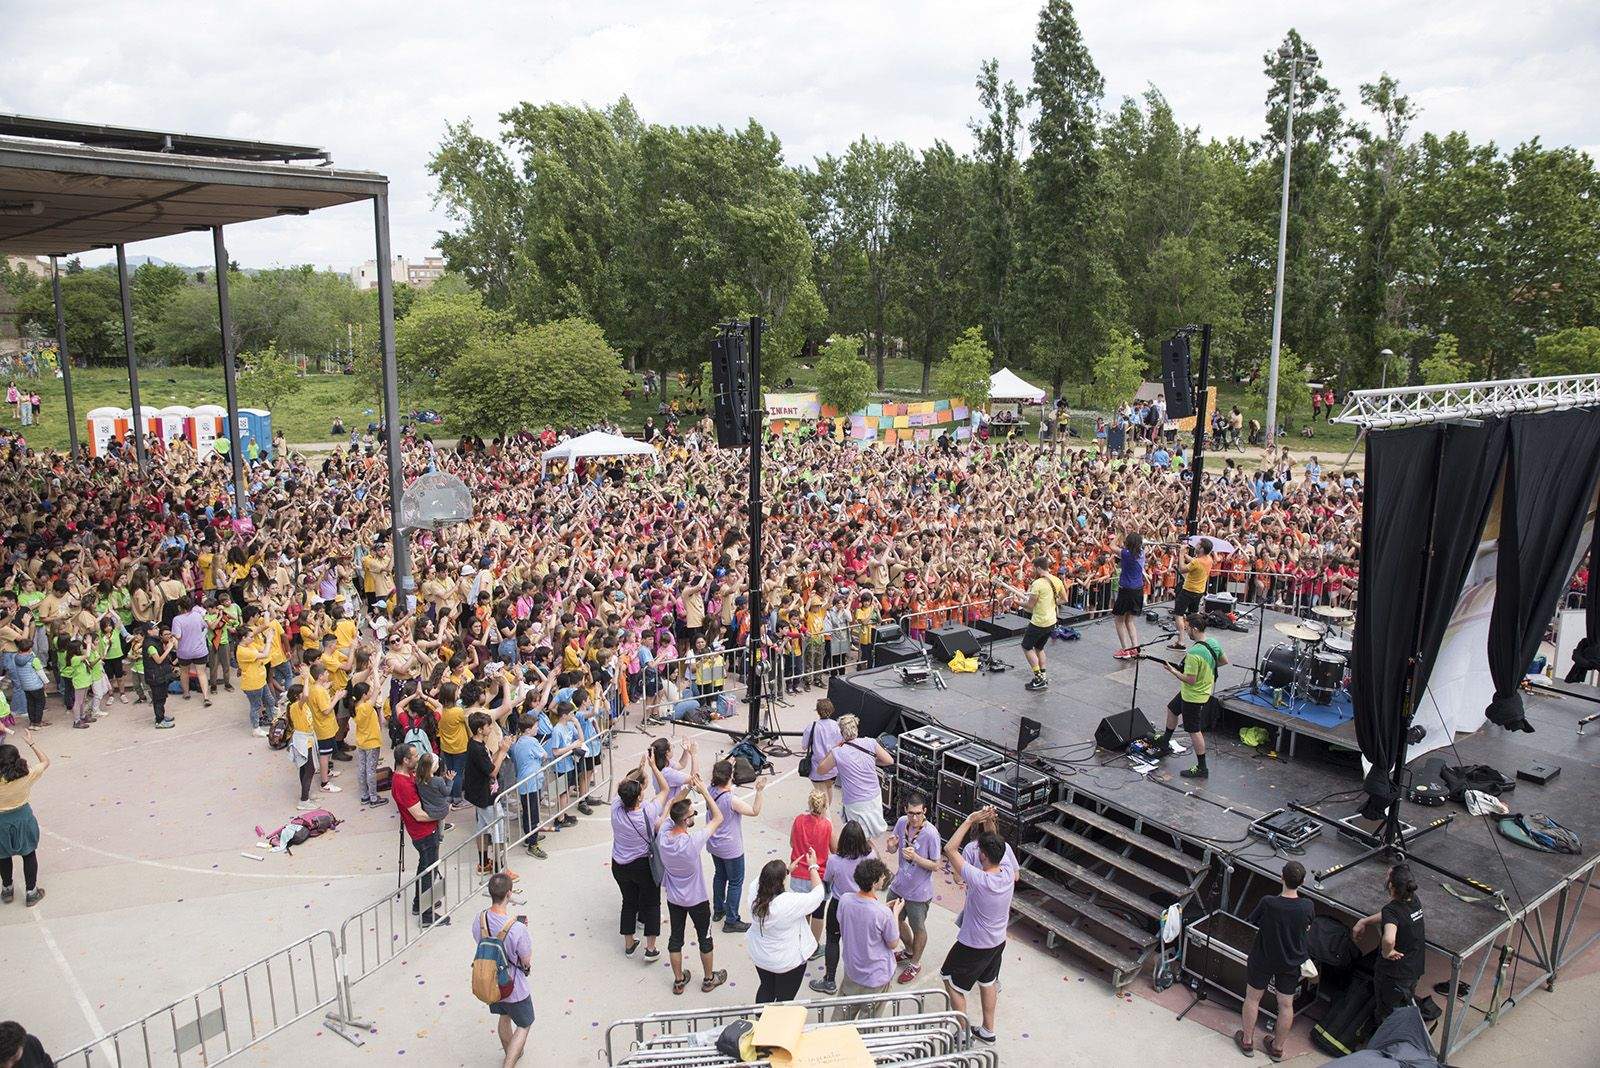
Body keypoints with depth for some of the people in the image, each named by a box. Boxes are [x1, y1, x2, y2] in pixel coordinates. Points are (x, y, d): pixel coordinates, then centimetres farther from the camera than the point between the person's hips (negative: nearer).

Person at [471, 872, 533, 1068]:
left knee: (504, 1018, 32)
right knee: (523, 1026, 20)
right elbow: (527, 962, -20)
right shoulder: (517, 929, -36)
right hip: (514, 989, -6)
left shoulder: (479, 920, -20)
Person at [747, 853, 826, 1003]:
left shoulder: (754, 894, -21)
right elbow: (818, 894, -19)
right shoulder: (791, 903, -35)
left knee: (766, 987, 29)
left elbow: (765, 877, 3)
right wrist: (813, 867, -10)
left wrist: (786, 869, 6)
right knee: (785, 997, 17)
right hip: (788, 961, -5)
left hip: (760, 957, 5)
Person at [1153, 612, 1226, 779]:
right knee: (1172, 709, 27)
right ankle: (1164, 744, 44)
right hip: (1204, 691, 10)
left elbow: (1191, 680, -29)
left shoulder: (1194, 653, -34)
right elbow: (1224, 661, 11)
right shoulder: (1214, 644, -6)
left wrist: (1173, 671, -17)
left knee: (1195, 731, 5)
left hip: (1193, 697, -10)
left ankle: (1202, 768, 17)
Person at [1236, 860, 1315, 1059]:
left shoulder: (1268, 903, -28)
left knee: (1252, 998, 18)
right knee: (1286, 1005, 20)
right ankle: (1277, 1048, 35)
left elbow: (1253, 921, -9)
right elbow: (1307, 930, -2)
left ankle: (1247, 1041, 32)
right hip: (1291, 963, 2)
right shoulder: (1307, 907, -22)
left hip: (1262, 959, -2)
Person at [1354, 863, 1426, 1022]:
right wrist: (1364, 921, 8)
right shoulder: (1413, 901, -10)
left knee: (1388, 1017, 17)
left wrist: (1386, 952, -30)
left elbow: (1389, 939, -51)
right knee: (1407, 1007, 31)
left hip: (1394, 973, -7)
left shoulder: (1392, 910, -33)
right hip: (1415, 969, 7)